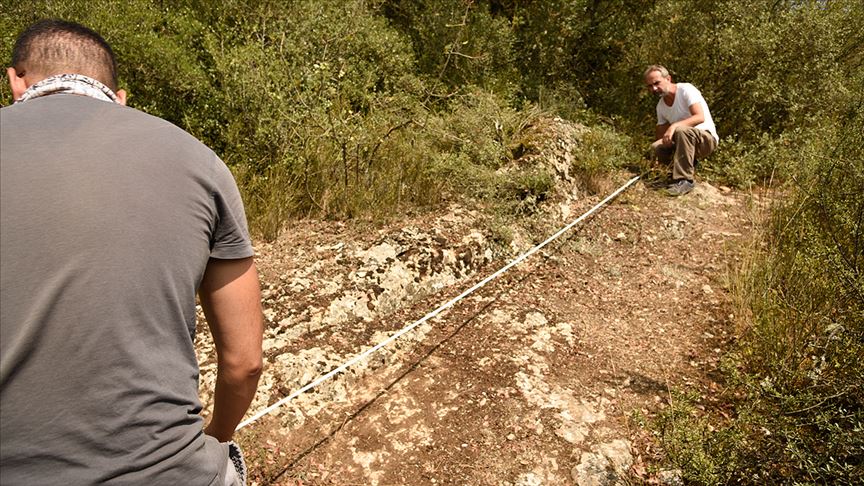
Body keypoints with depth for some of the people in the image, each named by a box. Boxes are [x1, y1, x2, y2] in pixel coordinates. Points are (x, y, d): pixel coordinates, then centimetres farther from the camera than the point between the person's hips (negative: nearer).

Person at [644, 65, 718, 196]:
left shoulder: (685, 89, -14)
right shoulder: (660, 106, 6)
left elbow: (700, 117, -26)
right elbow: (660, 134, 8)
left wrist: (674, 126, -37)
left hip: (707, 138, -6)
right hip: (686, 140, 6)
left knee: (681, 130, -36)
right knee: (656, 147, -19)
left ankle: (685, 180, -31)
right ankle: (689, 167, 4)